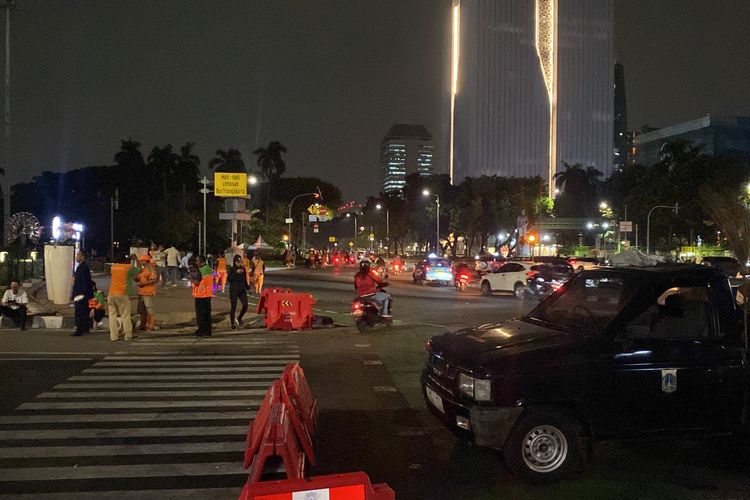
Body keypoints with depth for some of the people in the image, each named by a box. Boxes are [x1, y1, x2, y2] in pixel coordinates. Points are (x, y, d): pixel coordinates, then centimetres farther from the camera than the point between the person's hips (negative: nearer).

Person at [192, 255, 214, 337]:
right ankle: (207, 331, 17)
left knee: (200, 314, 1)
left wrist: (191, 278, -5)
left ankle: (202, 331, 5)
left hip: (200, 295, -8)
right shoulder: (209, 269, 10)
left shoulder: (200, 270, -18)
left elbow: (197, 282, -22)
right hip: (207, 295, 8)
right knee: (207, 313, 12)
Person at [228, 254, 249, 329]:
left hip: (242, 290, 4)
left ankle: (239, 318, 20)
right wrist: (236, 272, -22)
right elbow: (229, 278, -15)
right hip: (234, 290, -4)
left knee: (245, 305, -5)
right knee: (233, 306, -1)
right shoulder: (232, 269, -3)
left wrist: (248, 286, 11)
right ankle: (233, 323, 10)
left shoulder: (243, 269, 8)